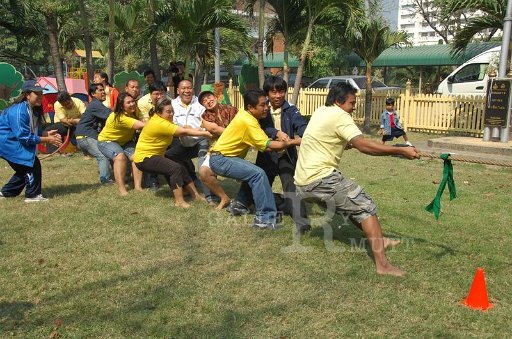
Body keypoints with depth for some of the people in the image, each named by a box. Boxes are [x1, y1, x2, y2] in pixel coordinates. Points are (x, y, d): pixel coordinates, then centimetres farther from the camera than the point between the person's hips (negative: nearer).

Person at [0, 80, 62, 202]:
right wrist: (47, 140, -24)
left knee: (24, 168, 16)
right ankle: (33, 195, -5)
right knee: (33, 164, -14)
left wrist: (47, 133, -8)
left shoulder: (34, 110, 3)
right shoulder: (19, 110, -27)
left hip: (13, 142, 10)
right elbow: (24, 137, -27)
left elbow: (32, 131, 9)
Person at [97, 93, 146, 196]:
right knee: (120, 156, -33)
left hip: (124, 141, 7)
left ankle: (138, 186, -18)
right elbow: (142, 125, -41)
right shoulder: (119, 118, -34)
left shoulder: (133, 112, -10)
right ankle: (121, 189, -31)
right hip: (107, 140, -7)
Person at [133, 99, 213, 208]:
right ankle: (179, 201, -17)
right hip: (144, 158, -10)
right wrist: (204, 133, -23)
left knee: (181, 168, 6)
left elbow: (181, 131, -4)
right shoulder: (159, 124, -25)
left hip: (154, 155, 10)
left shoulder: (163, 120, 5)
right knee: (175, 168, -22)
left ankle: (196, 195, 11)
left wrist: (201, 131, -18)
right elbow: (183, 132, -26)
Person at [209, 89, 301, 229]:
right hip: (220, 160, -9)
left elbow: (262, 143, 7)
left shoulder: (244, 114, 5)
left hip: (224, 156, 10)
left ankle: (240, 204, 23)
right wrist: (293, 142, -19)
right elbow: (267, 146, -24)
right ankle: (265, 217, -18)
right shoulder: (247, 121, -22)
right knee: (258, 174, -21)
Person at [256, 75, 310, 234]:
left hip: (286, 155, -3)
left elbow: (300, 125, -22)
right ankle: (285, 205, 36)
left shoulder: (290, 110, -6)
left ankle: (301, 221, -20)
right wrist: (277, 133, -33)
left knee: (291, 186, -16)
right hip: (267, 155, 3)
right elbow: (260, 127, -15)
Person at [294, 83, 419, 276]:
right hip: (320, 179, -9)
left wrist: (349, 143, 13)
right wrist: (400, 151, -22)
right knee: (365, 207, -7)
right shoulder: (339, 115, -10)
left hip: (303, 183, 9)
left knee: (350, 203, 25)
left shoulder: (320, 112, 16)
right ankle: (382, 264, -14)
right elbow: (363, 146, -23)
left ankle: (377, 240, 33)